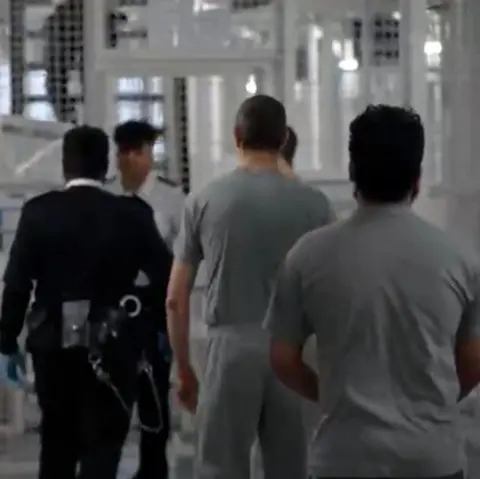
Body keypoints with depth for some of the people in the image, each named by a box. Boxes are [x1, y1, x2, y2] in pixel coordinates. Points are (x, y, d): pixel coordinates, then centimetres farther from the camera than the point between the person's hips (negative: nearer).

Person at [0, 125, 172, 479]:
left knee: (57, 443, 17)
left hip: (53, 343, 2)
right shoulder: (131, 215, -4)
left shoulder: (38, 211, -3)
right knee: (101, 445, 2)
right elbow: (167, 278, -2)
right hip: (110, 346, -2)